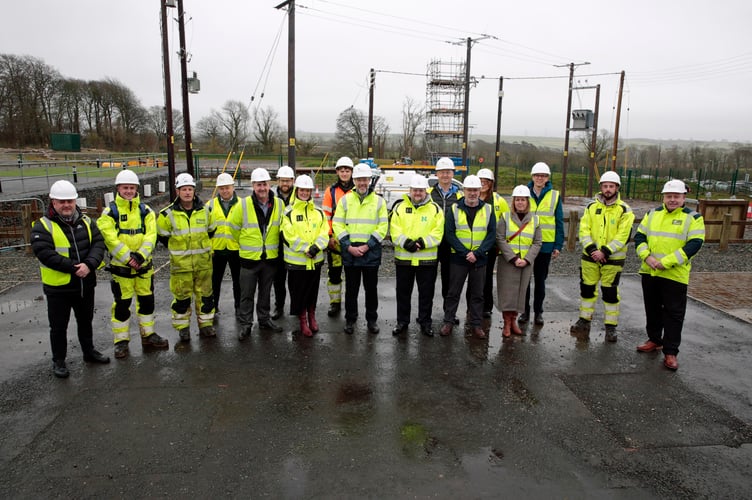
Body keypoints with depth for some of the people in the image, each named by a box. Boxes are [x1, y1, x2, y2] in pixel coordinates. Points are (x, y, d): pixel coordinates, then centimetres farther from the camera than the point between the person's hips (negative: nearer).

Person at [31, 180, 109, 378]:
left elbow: (98, 243, -6)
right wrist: (74, 267, -25)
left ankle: (89, 351, 39)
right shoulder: (43, 226, -11)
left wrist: (89, 264, -23)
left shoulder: (85, 221, 4)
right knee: (59, 326, 9)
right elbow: (45, 253, -22)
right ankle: (58, 361, 25)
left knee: (85, 321, 21)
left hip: (85, 285, 4)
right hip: (58, 287, -4)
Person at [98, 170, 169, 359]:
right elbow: (110, 239, -13)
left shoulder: (145, 210, 5)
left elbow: (151, 235, -5)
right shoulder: (110, 212, -4)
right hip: (120, 266, -3)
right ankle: (121, 341, 16)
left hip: (143, 264, 3)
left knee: (147, 300, 13)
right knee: (122, 303, 3)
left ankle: (148, 334, 28)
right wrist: (128, 257, -21)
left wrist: (140, 255, -19)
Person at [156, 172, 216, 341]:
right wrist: (176, 248, 7)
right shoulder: (168, 214, -6)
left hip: (203, 261, 3)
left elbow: (210, 231, 18)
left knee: (205, 294, 9)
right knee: (182, 296, 4)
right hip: (180, 263, -2)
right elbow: (162, 235, 6)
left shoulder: (204, 211, 3)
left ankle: (206, 324, 23)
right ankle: (183, 327, 18)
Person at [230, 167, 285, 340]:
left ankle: (265, 319, 32)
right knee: (247, 294, 6)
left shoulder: (279, 204, -3)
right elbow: (234, 227, 2)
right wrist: (245, 244, 11)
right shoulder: (243, 205, -11)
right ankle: (245, 324, 18)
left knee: (266, 292, 17)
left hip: (270, 257, 2)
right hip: (249, 258, -2)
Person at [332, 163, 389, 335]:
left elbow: (383, 227, -2)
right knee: (351, 288, 9)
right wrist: (349, 246, -11)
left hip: (371, 252, 0)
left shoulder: (379, 201, 3)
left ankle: (372, 319, 23)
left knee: (371, 288, 9)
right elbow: (337, 225, 0)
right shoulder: (345, 200, 4)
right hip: (349, 252, 0)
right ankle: (350, 319, 22)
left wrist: (367, 246, -11)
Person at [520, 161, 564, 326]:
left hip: (546, 245, 0)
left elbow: (559, 222, 1)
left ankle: (538, 311, 22)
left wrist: (558, 245, -3)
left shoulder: (555, 196, 0)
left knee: (540, 280, 11)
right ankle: (525, 311, 20)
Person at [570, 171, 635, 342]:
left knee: (611, 293, 4)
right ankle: (584, 321, 24)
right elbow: (583, 230, -1)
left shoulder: (624, 210, -4)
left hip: (613, 259, -3)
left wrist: (604, 252, -19)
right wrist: (592, 249, -15)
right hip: (590, 257, 3)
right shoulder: (592, 206, 5)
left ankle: (611, 327, 17)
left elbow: (623, 236, -11)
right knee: (587, 289, 10)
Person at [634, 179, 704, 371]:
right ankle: (655, 340, 35)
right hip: (649, 272, 4)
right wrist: (647, 256, -12)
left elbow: (694, 245, -14)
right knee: (652, 309, 17)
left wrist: (666, 262, -21)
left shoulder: (693, 218, -4)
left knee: (674, 314, 1)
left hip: (675, 275, -4)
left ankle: (670, 352, 10)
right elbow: (639, 236, 7)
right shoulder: (652, 214, 9)